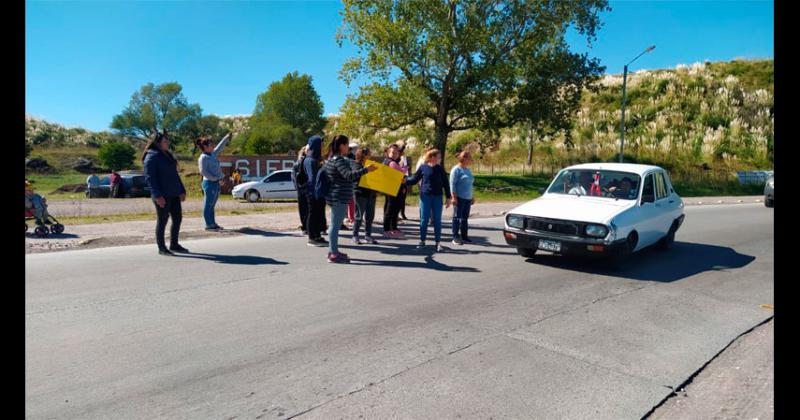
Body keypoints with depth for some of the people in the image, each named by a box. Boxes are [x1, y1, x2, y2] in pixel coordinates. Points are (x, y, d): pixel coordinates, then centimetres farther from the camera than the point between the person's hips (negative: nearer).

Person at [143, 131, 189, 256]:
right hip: (162, 196, -8)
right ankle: (161, 247, 11)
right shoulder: (151, 157, -9)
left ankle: (174, 244, 21)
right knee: (162, 220, 0)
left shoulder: (167, 155, 17)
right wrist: (157, 195, -22)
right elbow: (149, 177, -15)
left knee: (178, 218, 9)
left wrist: (182, 190, 18)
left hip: (174, 194, 8)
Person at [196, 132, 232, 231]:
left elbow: (219, 147, 28)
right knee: (208, 205, -3)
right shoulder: (203, 158, -11)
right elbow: (203, 172, -17)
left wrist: (227, 137, 32)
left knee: (212, 205, 13)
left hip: (216, 183, 9)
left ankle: (213, 223, 19)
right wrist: (216, 179, -18)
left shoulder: (212, 154, 13)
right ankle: (209, 225, 0)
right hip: (210, 183, -9)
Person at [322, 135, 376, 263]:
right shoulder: (338, 160, -16)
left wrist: (361, 176, 25)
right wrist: (365, 170, -26)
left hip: (336, 197, 11)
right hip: (339, 197, -11)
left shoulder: (332, 159, 15)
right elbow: (349, 175, -26)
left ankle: (333, 250, 25)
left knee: (335, 225, 16)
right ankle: (333, 254, -2)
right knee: (335, 225, -6)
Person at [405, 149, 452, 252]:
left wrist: (448, 197, 4)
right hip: (425, 196, -1)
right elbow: (414, 179, 3)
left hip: (437, 197, 1)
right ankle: (422, 241, 16)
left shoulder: (440, 169, 4)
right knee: (424, 219, 4)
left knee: (437, 220, 4)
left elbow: (445, 183, 6)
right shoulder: (423, 168, -1)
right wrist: (405, 180, -14)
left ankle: (438, 242, 11)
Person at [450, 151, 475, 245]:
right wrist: (454, 197, -19)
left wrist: (472, 197, 20)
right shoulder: (456, 170, -9)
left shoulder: (468, 170, 15)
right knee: (457, 217, -2)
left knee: (465, 218, 11)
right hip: (459, 198, -8)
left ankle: (464, 236, 18)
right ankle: (455, 237, 2)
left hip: (467, 198, 8)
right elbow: (452, 184, -13)